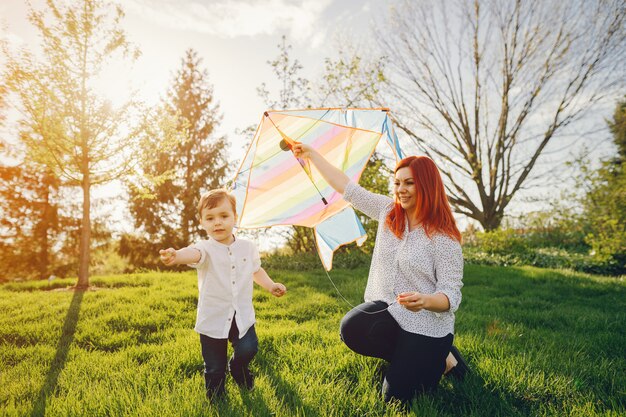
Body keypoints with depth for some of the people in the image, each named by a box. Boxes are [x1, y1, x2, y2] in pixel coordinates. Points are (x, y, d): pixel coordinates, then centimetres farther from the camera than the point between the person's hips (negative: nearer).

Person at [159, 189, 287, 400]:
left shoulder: (248, 247, -1)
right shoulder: (206, 248, -14)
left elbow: (256, 270, 19)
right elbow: (193, 253, -39)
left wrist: (270, 285, 4)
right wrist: (176, 256, -61)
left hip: (242, 316, 2)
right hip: (212, 319, -2)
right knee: (214, 369, 7)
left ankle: (238, 368, 26)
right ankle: (216, 399, 38)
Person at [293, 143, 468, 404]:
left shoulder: (444, 237, -16)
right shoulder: (388, 212, -1)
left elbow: (451, 295, -17)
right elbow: (346, 187, 3)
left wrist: (425, 300, -39)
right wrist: (312, 154, 6)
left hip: (425, 326, -5)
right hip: (386, 310, 5)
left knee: (396, 396, -8)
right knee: (351, 328, -27)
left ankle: (441, 359, 19)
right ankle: (405, 357, 4)